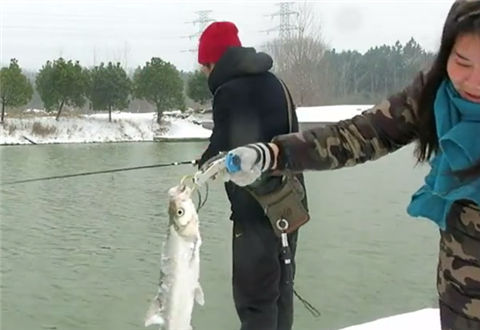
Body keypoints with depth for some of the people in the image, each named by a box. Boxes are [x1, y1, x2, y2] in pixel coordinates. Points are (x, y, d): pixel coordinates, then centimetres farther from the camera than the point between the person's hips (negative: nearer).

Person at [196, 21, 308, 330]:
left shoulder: (229, 92, -14)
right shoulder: (273, 83, 12)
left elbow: (225, 149, -16)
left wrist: (203, 165, 5)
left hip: (256, 209, -9)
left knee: (254, 296, -2)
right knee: (280, 286, 18)